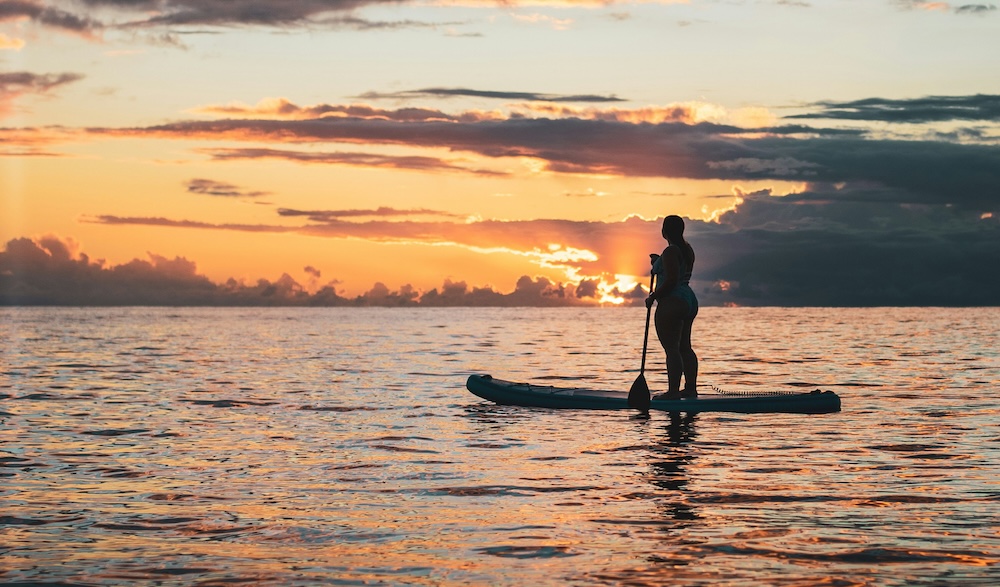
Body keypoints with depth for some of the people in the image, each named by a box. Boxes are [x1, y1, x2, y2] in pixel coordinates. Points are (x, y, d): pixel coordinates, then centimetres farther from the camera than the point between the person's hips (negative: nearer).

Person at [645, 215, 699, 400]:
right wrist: (658, 263, 25)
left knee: (671, 348, -9)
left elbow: (671, 281, -21)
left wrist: (653, 297, -11)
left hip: (672, 303, -10)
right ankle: (691, 388, 14)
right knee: (685, 347, 13)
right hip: (689, 301, 10)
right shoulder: (687, 250, 15)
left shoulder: (671, 251, -15)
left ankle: (673, 390, -11)